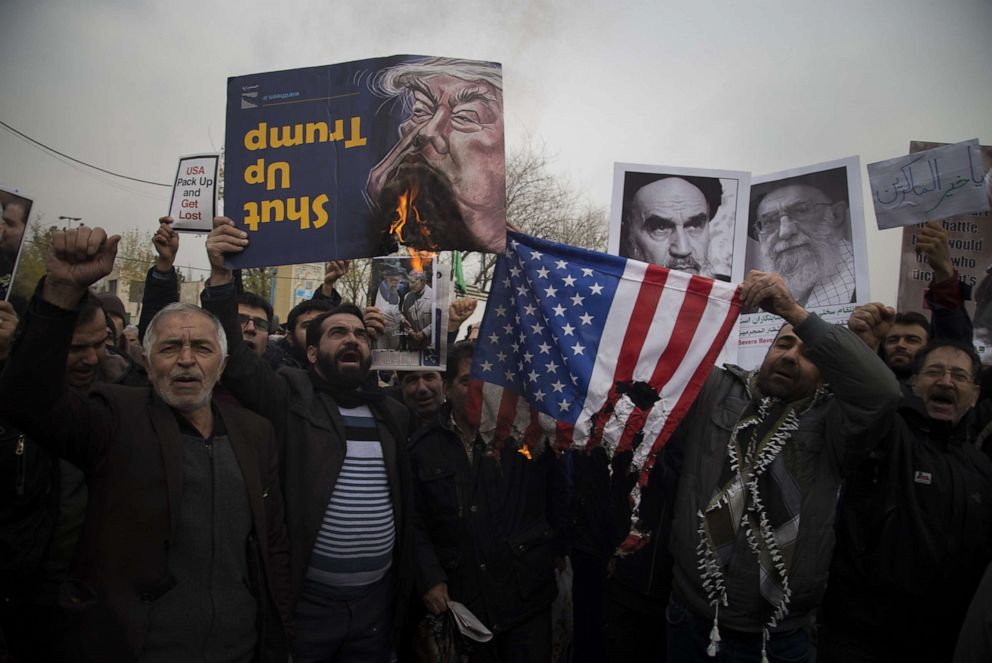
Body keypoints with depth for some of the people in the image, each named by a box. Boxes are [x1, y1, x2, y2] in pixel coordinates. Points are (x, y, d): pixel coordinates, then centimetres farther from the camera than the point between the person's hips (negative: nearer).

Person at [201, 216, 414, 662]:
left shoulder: (392, 415, 8)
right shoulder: (291, 397, -5)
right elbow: (234, 358, -20)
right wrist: (222, 278, -29)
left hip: (377, 602, 4)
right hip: (305, 601, -4)